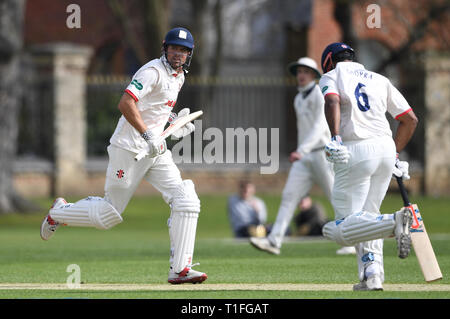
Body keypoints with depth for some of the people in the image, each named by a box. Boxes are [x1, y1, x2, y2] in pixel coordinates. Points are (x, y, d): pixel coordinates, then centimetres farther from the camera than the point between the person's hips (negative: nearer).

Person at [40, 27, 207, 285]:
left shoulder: (179, 77, 15)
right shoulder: (153, 71, -14)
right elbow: (126, 104, -25)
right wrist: (148, 136, -30)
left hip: (155, 151, 8)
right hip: (129, 149, -8)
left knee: (186, 201, -9)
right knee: (110, 214, 1)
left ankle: (180, 269, -11)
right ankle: (59, 212, 29)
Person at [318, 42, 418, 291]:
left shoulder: (331, 77, 11)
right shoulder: (380, 80, 23)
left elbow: (332, 102, -13)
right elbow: (410, 119, 19)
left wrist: (335, 138, -23)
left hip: (356, 151, -6)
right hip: (386, 147, 6)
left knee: (342, 229, -7)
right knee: (367, 217, 20)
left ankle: (395, 222, -31)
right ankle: (372, 276, 3)